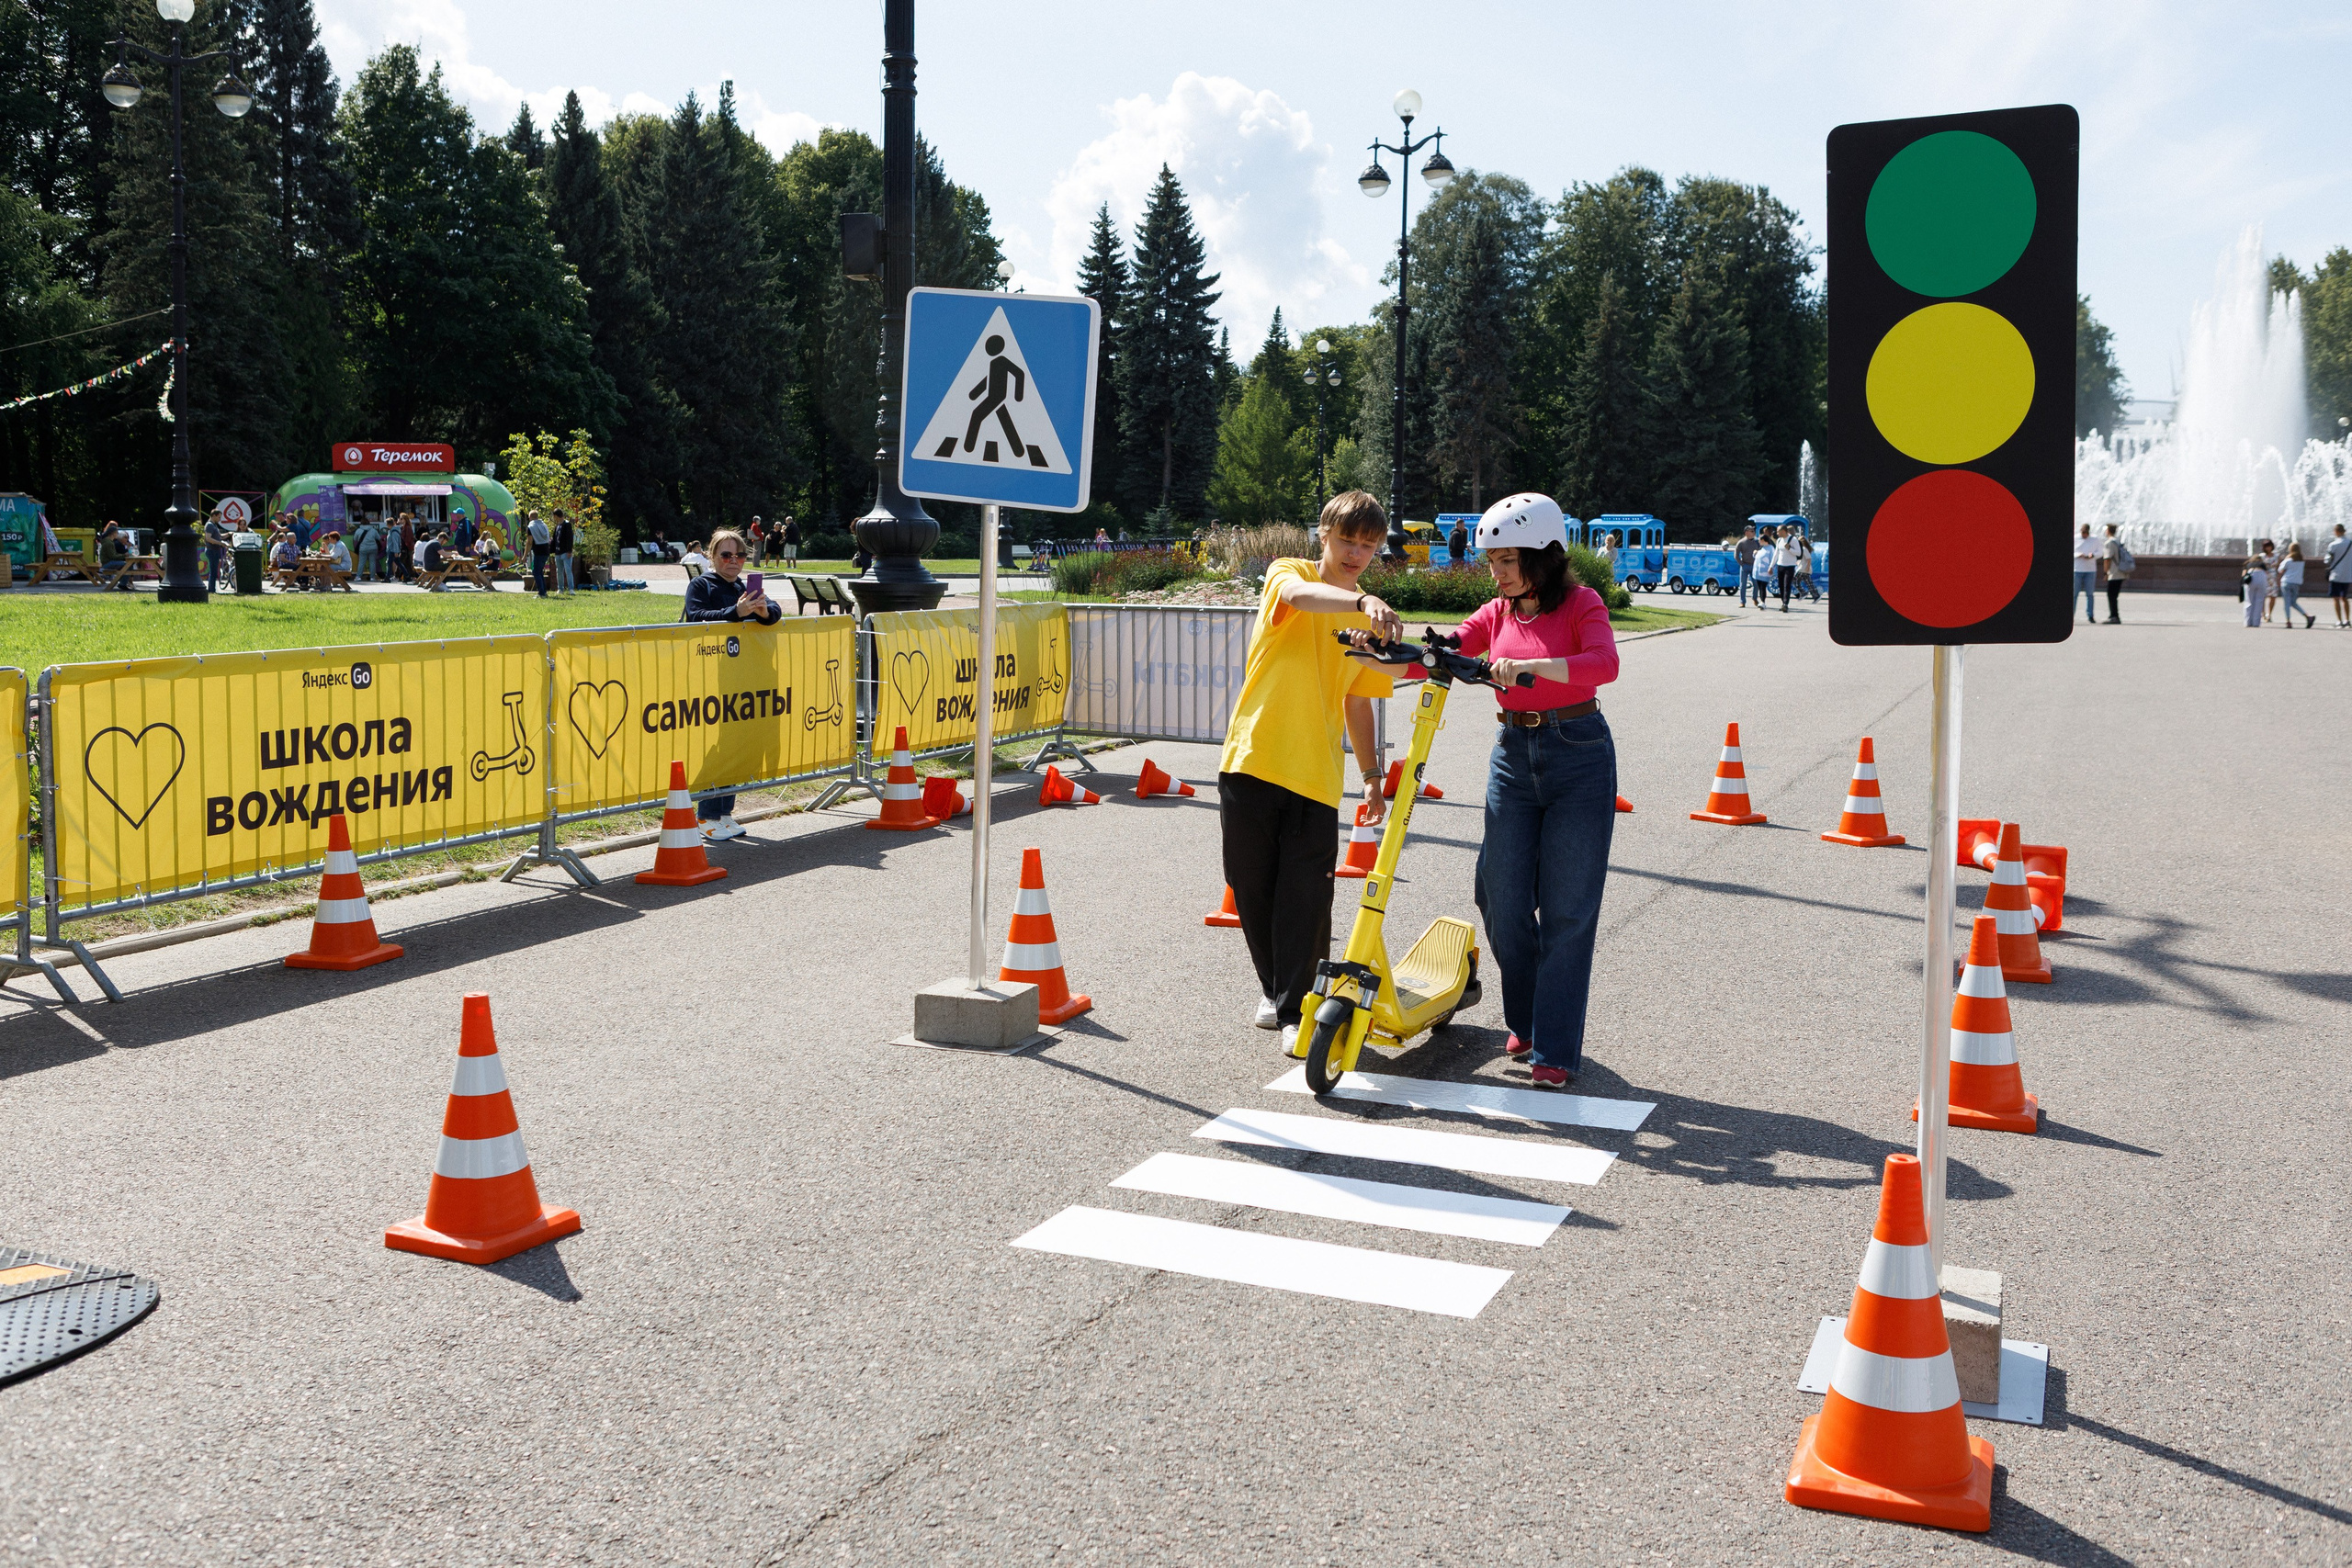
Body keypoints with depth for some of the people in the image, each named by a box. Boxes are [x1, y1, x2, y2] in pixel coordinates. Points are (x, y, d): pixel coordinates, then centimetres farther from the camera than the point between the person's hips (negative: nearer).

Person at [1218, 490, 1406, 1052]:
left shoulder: (1370, 621, 11)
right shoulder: (1289, 574, -1)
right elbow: (1301, 596, -27)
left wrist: (1372, 774, 15)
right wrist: (1364, 601, -45)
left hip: (1316, 773, 2)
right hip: (1251, 758, -1)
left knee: (1306, 898, -6)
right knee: (1252, 889, 8)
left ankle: (1296, 1008, 5)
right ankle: (1274, 988, 28)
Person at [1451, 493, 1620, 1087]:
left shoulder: (1582, 604, -5)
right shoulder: (1497, 614, 9)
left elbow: (1604, 664, -24)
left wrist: (1528, 665, -38)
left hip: (1579, 757, -4)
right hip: (1514, 754, 5)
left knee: (1567, 908, -3)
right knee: (1503, 903, 4)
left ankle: (1556, 1048, 4)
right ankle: (1526, 1020, 26)